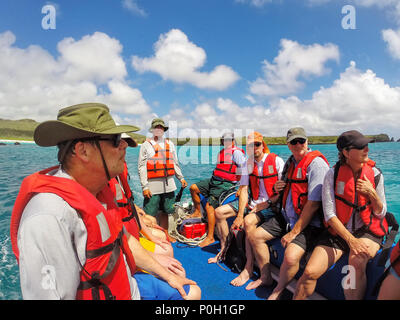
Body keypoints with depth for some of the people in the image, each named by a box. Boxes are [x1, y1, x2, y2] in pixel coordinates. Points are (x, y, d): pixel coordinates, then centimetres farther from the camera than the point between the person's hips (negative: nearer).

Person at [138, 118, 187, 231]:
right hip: (153, 185, -4)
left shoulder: (170, 144, 15)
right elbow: (141, 167, -4)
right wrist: (144, 186, -11)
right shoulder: (146, 145, 2)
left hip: (168, 185, 4)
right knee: (149, 216, -2)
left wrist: (181, 178, 14)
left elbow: (175, 163, 21)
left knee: (165, 212, 14)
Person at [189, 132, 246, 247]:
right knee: (193, 188, 2)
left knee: (209, 206, -16)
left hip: (225, 184, -9)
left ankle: (210, 237, -7)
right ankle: (198, 212, 18)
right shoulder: (222, 152, 20)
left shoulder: (236, 152, -6)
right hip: (214, 180, 9)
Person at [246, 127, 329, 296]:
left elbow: (313, 204, -23)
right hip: (286, 216, 8)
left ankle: (277, 291, 2)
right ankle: (265, 277, 25)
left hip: (309, 222, -8)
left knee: (291, 257, -29)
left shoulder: (316, 163, -18)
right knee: (254, 236, 6)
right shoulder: (290, 161, 9)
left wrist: (294, 233, -20)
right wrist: (278, 188, 0)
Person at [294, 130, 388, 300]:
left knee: (357, 261, -33)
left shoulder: (375, 174, -1)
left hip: (368, 231, 2)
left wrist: (372, 193, -14)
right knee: (310, 272, -18)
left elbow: (380, 214, 4)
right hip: (338, 232, -1)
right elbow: (329, 214, -11)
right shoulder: (333, 175, -7)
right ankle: (296, 298, 6)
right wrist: (350, 239, -21)